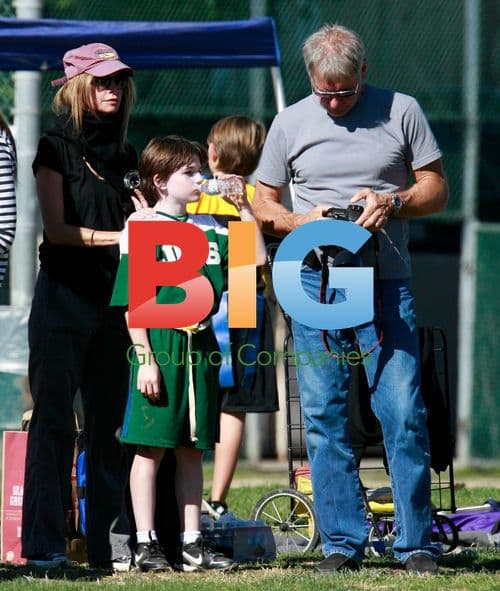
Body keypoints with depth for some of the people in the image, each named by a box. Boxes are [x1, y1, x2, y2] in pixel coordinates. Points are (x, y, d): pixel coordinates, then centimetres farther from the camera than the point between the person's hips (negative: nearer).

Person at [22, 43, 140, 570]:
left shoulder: (123, 153, 16)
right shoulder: (56, 146, -1)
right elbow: (56, 228, -7)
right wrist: (118, 237, -13)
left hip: (113, 297, 6)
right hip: (63, 295, -6)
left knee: (110, 422, 5)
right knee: (53, 420, -6)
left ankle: (110, 545, 7)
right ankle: (44, 545, -5)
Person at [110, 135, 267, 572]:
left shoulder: (209, 228, 12)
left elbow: (257, 260, 14)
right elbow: (132, 303, -9)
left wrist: (244, 209, 7)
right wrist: (145, 358, -14)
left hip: (200, 347, 6)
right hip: (160, 345, -6)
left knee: (192, 449, 10)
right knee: (151, 447, -2)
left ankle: (192, 543, 14)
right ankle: (146, 544, 2)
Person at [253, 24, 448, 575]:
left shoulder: (401, 111, 5)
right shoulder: (290, 122, 9)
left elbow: (436, 189, 9)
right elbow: (262, 206, 15)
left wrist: (392, 201, -11)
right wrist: (306, 221, -6)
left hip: (385, 282, -2)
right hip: (315, 281, 2)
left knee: (404, 415, -8)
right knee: (324, 419, 1)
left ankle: (415, 544, -1)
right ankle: (341, 544, 7)